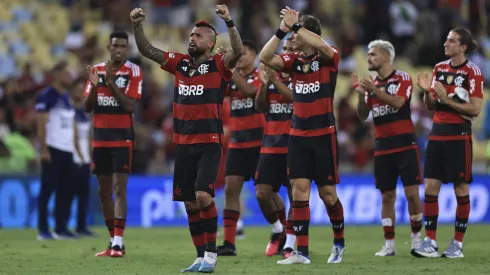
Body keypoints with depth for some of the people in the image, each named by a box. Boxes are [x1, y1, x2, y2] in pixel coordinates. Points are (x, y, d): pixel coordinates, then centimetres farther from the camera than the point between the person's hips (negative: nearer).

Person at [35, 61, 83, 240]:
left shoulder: (67, 98, 17)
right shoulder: (46, 96, -8)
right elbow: (41, 124, -12)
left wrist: (77, 148, 16)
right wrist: (44, 150, -18)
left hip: (67, 150, 8)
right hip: (52, 149, -8)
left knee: (66, 190, 8)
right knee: (48, 189, -5)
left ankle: (61, 228, 14)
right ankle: (43, 230, -3)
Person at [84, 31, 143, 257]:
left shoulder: (133, 72, -6)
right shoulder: (96, 70, 7)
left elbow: (130, 106, -15)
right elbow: (87, 107, 4)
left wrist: (111, 83, -23)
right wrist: (94, 86, -14)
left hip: (123, 137, -5)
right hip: (100, 137, 5)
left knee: (119, 188, -13)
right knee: (104, 191, 8)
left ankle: (118, 242, -18)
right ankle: (113, 241, 17)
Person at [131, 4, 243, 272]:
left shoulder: (218, 65, -4)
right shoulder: (179, 63, 9)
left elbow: (238, 52, -23)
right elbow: (147, 50, 9)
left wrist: (229, 23, -35)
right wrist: (137, 25, -6)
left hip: (209, 144, -6)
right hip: (183, 143, 6)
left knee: (203, 195, -19)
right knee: (189, 202, 7)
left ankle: (211, 253, -7)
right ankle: (201, 257, 15)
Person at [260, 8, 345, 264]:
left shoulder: (328, 58, -7)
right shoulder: (294, 60, 5)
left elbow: (321, 45, -30)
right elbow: (265, 58, -8)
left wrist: (295, 25, -24)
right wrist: (281, 31, -15)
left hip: (323, 134, -4)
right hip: (298, 134, 4)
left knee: (327, 193, 3)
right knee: (299, 190, -4)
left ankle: (339, 243, 26)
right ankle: (301, 251, -3)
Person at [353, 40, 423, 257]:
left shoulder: (402, 79, -4)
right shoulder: (371, 84, 11)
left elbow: (397, 103, -20)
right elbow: (362, 115, 7)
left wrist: (374, 90, -25)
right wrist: (361, 94, -8)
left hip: (405, 145, -5)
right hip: (383, 147, 5)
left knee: (412, 192, -7)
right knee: (387, 196, 4)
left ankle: (416, 238, 7)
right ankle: (389, 244, 7)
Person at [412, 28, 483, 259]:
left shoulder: (472, 72, -7)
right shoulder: (439, 68, 10)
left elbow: (475, 109, -12)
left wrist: (447, 100, -18)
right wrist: (427, 92, -5)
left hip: (459, 136, -6)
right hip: (437, 133, 6)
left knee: (461, 189, 0)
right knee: (430, 187, 0)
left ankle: (457, 244, 6)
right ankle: (430, 242, 2)